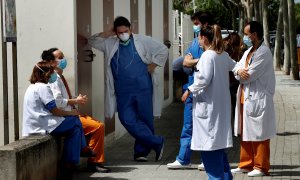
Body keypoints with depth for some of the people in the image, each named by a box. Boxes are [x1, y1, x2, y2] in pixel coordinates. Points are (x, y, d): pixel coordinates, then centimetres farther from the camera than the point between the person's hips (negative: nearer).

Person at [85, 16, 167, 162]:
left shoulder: (143, 41, 4)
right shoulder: (110, 44, 10)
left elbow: (163, 50, 8)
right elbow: (92, 41, 10)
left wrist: (152, 66, 2)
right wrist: (108, 34, 1)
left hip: (143, 89, -2)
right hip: (123, 92, 2)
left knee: (145, 119, 1)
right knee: (127, 120, -9)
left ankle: (141, 151, 15)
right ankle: (157, 143, -3)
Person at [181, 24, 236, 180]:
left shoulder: (207, 55, -15)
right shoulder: (224, 55, 10)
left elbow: (204, 79, -21)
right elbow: (234, 66, 29)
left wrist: (189, 91, -11)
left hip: (208, 104, -9)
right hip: (221, 104, 9)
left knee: (209, 142, -3)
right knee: (218, 141, 15)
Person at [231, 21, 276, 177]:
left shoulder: (264, 52, -14)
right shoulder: (248, 52, 15)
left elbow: (250, 75, -18)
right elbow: (237, 67, 10)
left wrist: (240, 73, 2)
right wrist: (239, 71, -13)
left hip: (258, 99, -9)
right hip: (245, 98, 9)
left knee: (259, 134, -1)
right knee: (245, 133, 13)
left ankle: (261, 167, 8)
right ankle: (246, 164, 23)